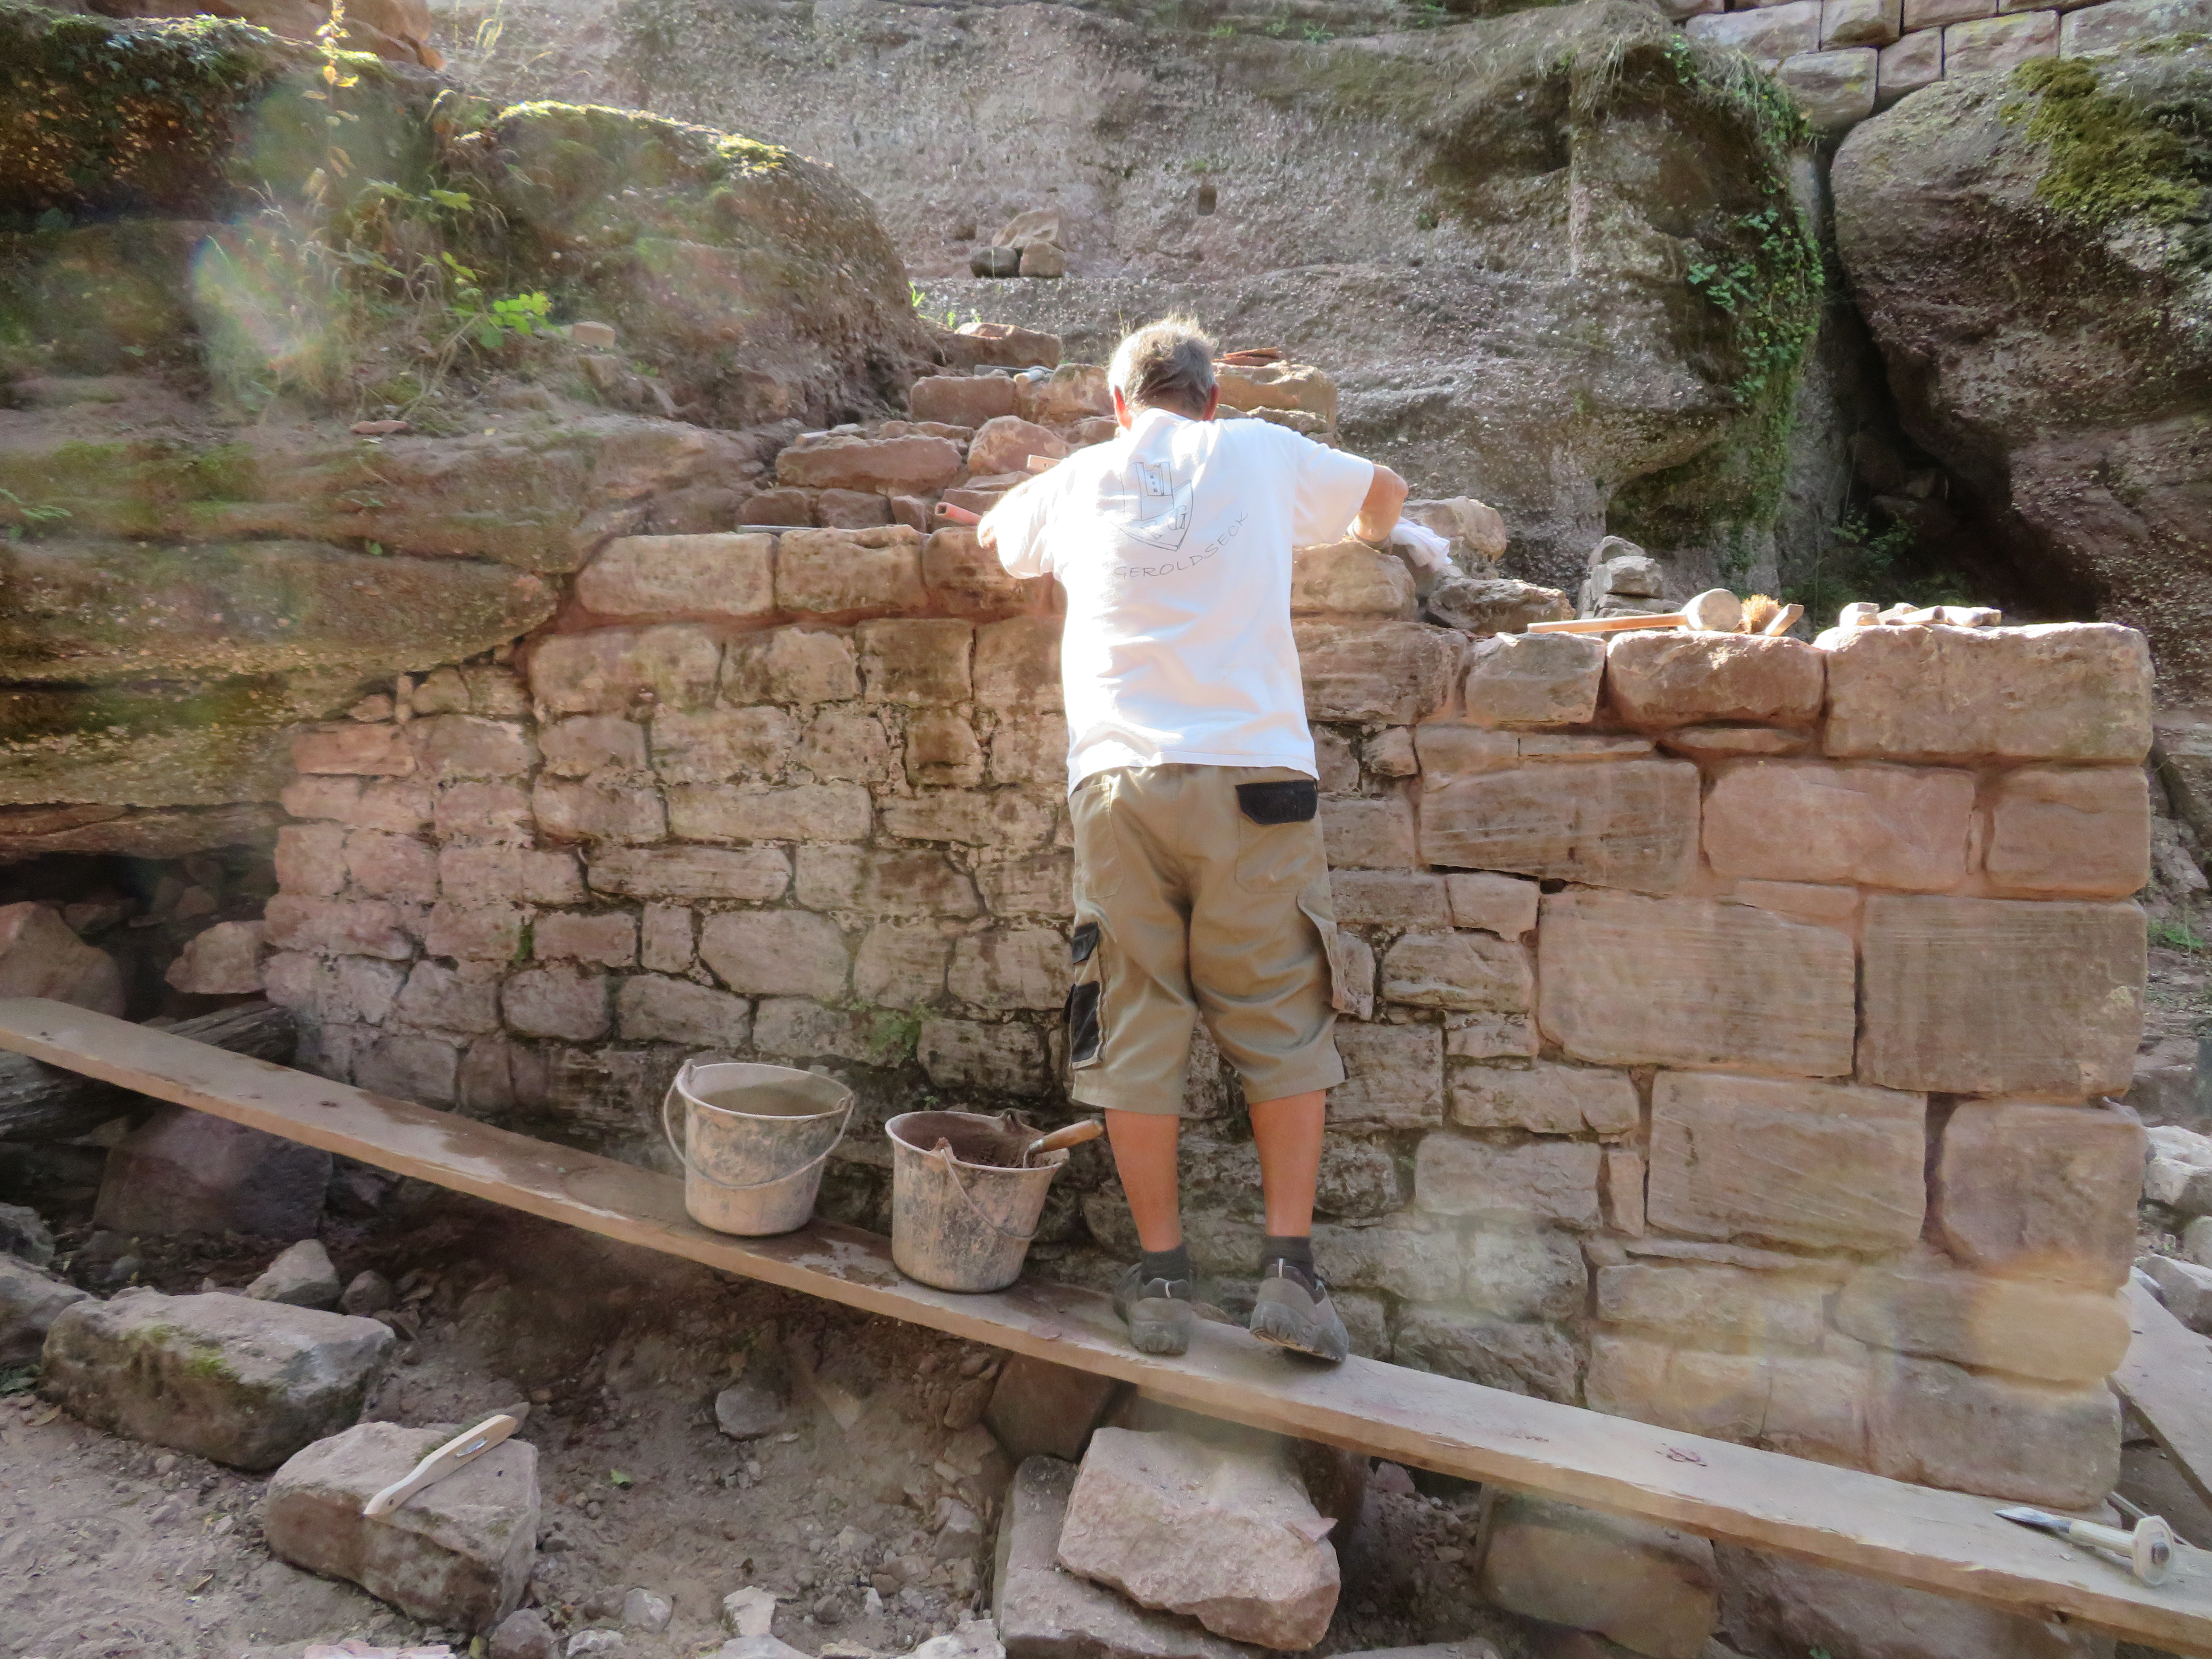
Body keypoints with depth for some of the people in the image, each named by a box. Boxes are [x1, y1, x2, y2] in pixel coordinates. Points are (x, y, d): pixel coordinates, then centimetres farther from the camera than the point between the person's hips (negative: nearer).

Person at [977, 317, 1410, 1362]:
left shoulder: (1076, 481, 16)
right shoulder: (1265, 455, 14)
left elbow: (993, 537, 37)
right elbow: (1385, 496, 32)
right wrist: (1355, 540, 52)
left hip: (1118, 779, 1)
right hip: (1254, 776, 0)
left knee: (1134, 1030, 7)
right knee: (1282, 1028, 8)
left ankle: (1161, 1277, 13)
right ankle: (1289, 1271, 8)